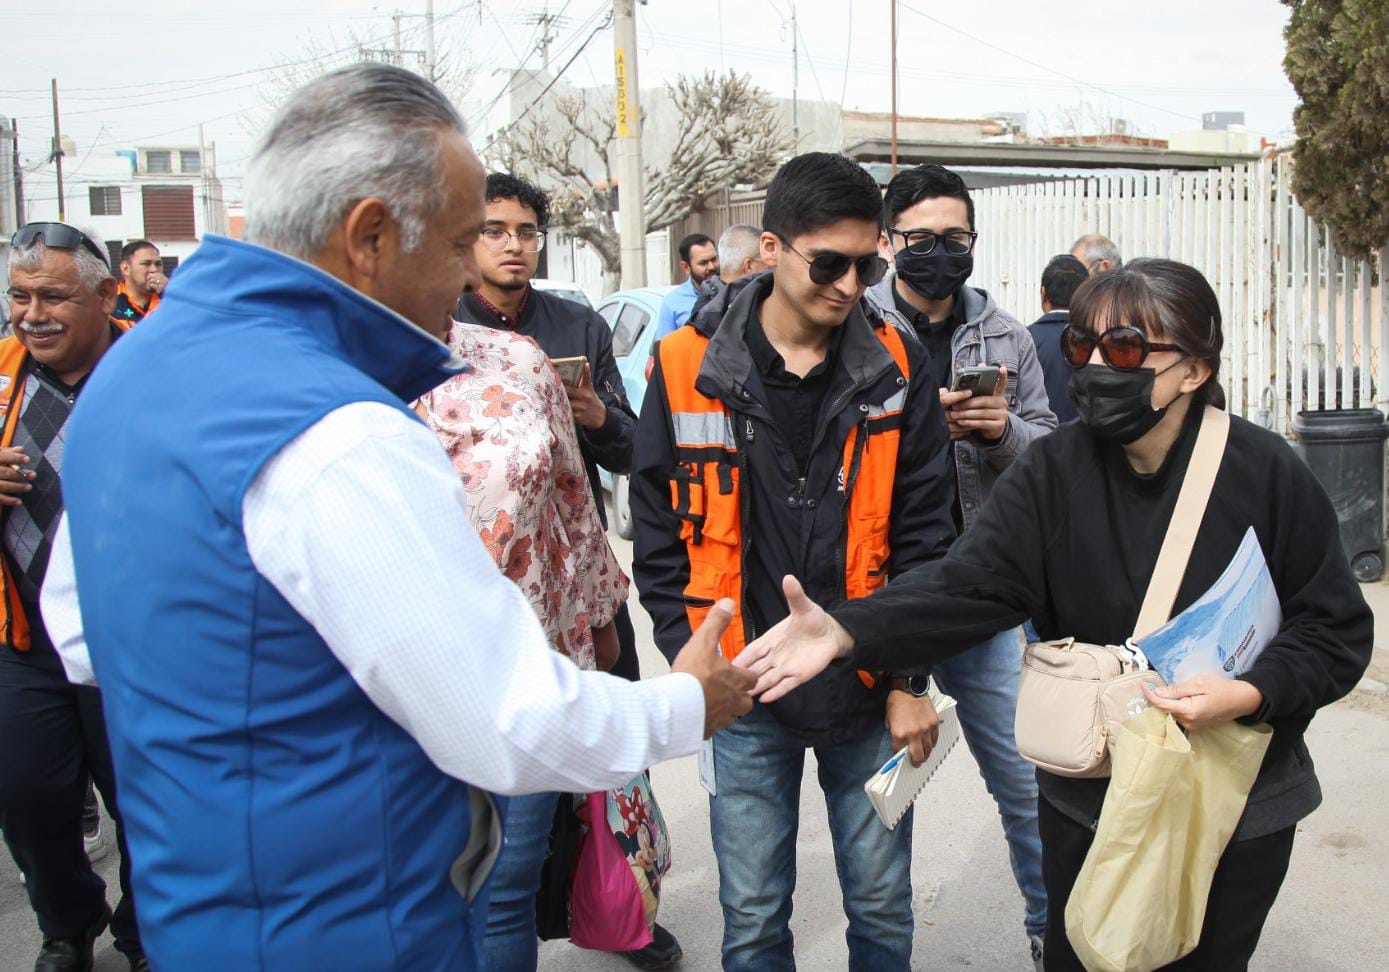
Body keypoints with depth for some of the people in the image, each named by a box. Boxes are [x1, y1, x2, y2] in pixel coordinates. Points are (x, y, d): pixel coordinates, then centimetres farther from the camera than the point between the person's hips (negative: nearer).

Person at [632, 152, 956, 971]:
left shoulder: (896, 366, -3)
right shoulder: (689, 368, -6)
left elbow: (923, 532, 0)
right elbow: (660, 533, 0)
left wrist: (909, 679, -3)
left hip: (869, 690, 1)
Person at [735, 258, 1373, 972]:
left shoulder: (1267, 472, -13)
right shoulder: (1053, 470, -10)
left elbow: (1336, 630, -8)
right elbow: (970, 582, -22)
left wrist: (1251, 694, -26)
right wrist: (848, 631, -37)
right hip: (1086, 799, 1)